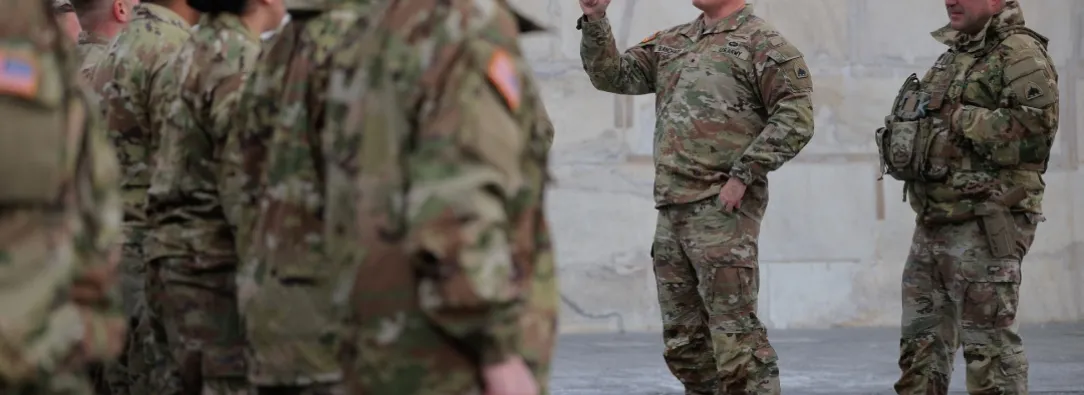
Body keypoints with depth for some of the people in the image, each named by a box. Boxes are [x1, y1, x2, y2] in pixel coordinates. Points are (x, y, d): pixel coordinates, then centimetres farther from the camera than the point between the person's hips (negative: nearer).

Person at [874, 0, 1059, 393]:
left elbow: (1035, 123, -22)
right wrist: (903, 147, 5)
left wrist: (958, 118, -17)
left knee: (989, 346, -7)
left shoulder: (1020, 53, -9)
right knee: (920, 346, 12)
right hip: (932, 225, 9)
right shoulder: (951, 56, 20)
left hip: (983, 228, -9)